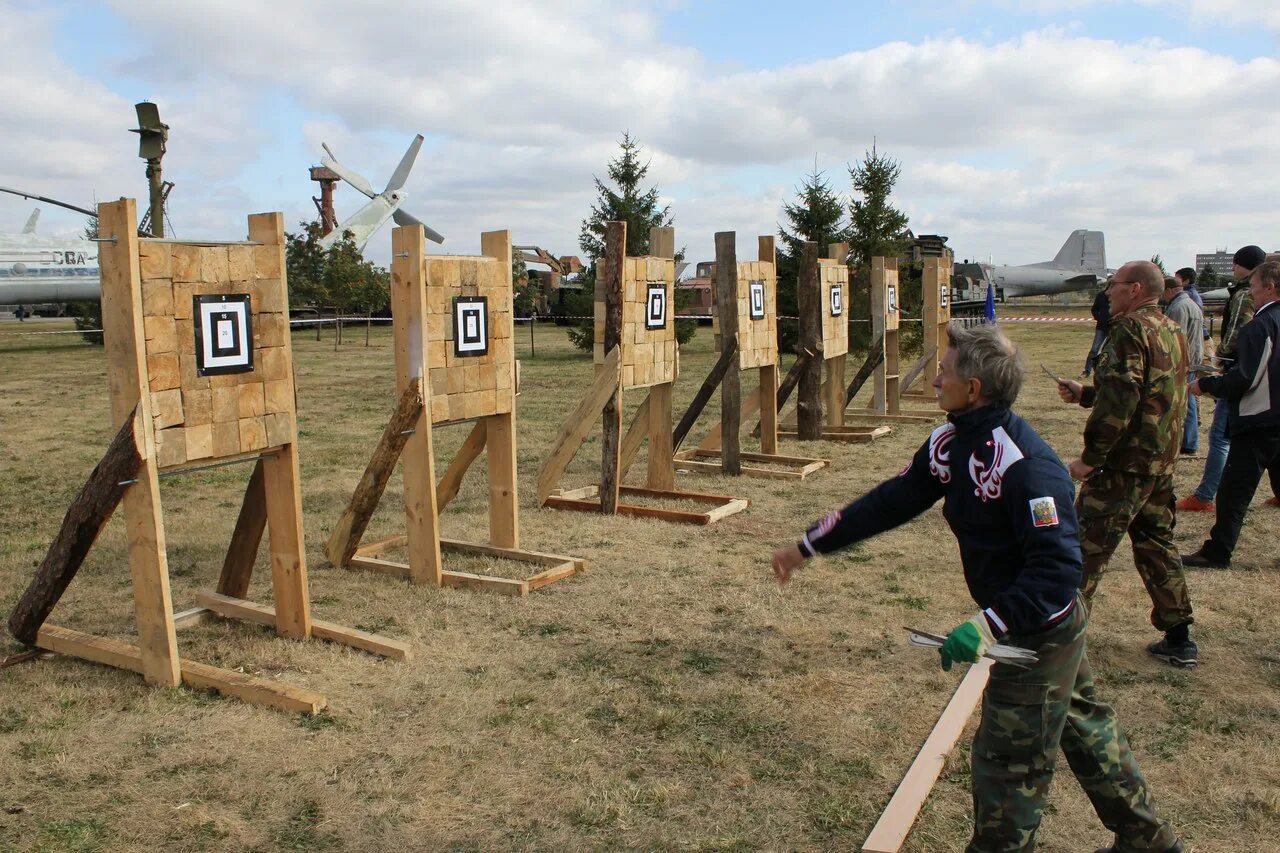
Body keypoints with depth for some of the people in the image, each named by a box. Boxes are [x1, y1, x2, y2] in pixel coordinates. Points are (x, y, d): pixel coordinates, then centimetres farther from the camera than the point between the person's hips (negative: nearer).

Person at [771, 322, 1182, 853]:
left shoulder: (1025, 465, -30)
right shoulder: (950, 444, -3)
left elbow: (1058, 567, -32)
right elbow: (890, 502, 1)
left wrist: (988, 627, -39)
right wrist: (808, 546, 2)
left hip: (1042, 630, -10)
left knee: (1007, 764, 4)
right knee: (1083, 730, 26)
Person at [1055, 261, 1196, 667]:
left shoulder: (1130, 330, -16)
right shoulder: (1173, 331, 12)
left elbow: (1120, 401, -25)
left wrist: (1090, 457, -19)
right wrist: (1083, 394, 21)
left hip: (1124, 466, -9)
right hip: (1162, 464, 9)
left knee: (1085, 548, -2)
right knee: (1157, 545, 18)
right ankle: (1179, 639, 26)